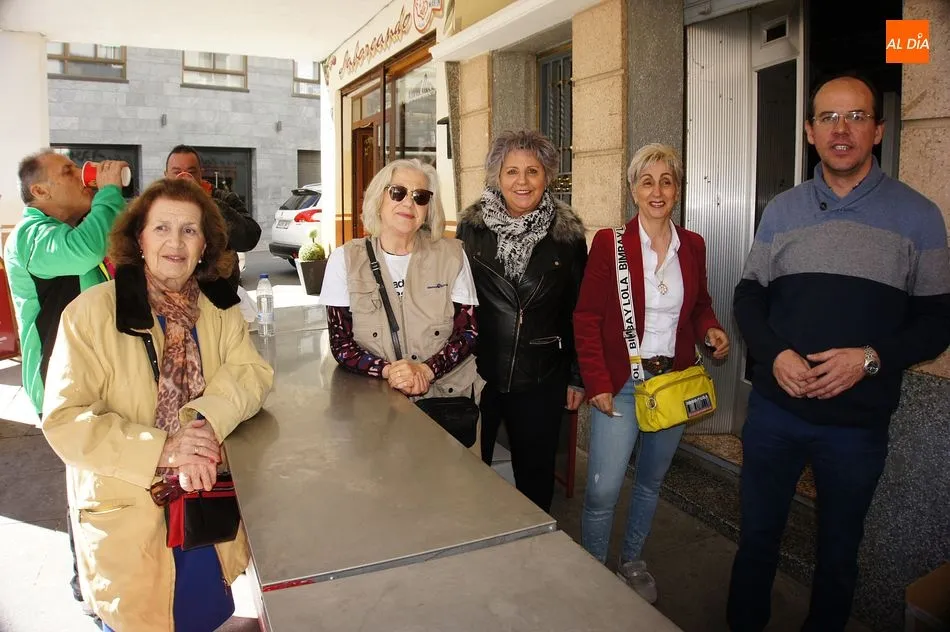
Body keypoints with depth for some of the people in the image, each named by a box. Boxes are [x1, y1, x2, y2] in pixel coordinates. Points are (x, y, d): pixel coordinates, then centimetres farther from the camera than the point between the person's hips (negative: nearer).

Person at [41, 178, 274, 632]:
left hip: (208, 506, 4)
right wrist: (161, 450, -26)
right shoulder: (91, 313, -12)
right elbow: (64, 421, -16)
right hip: (127, 517, -3)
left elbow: (251, 372, -8)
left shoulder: (220, 309, 2)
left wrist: (205, 422, -27)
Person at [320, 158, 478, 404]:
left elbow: (468, 333, 3)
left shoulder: (451, 255, 4)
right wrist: (388, 370, -17)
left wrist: (426, 370, -14)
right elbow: (341, 342, 0)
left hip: (446, 393, 1)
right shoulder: (345, 259, 3)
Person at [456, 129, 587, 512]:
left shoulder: (567, 233, -2)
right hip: (477, 374, 0)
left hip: (541, 380, 0)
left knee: (535, 475, 16)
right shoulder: (471, 226, -3)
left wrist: (577, 377, 4)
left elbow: (579, 310, 3)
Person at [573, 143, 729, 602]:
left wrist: (710, 330, -6)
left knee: (651, 481, 19)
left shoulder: (692, 246, 3)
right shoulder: (609, 243, -10)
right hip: (621, 383, -4)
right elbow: (586, 319, -9)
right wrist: (597, 384, -14)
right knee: (603, 489, -4)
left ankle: (632, 562, 40)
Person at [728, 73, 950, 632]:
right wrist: (775, 354, -13)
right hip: (774, 410, 2)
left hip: (859, 422, -1)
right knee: (758, 535, 15)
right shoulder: (783, 210, 3)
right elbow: (750, 296, 5)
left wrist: (871, 358, -20)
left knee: (839, 549, 17)